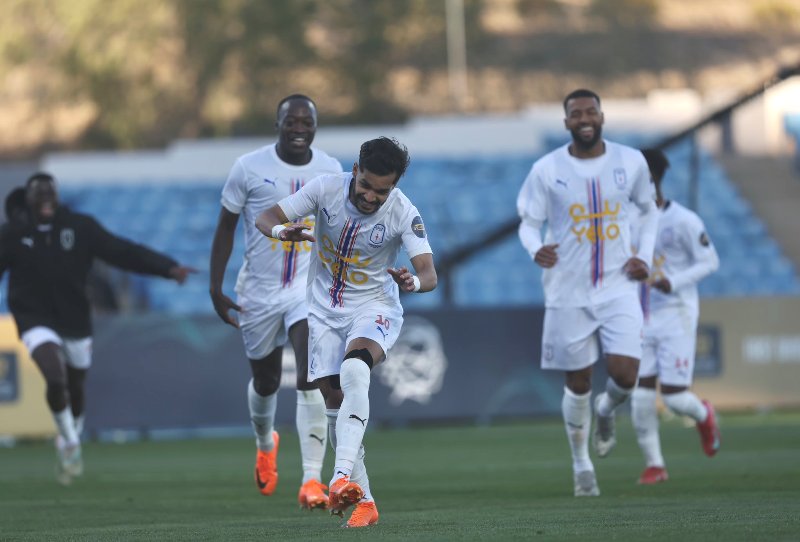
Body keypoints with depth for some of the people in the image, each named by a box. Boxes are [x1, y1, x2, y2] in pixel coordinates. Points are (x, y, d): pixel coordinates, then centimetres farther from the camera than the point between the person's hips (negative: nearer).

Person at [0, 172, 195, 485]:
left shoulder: (80, 228, -5)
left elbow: (123, 252, -8)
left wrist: (168, 268, -17)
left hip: (75, 321, 3)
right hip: (36, 321, -3)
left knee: (75, 389, 13)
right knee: (55, 377, -23)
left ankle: (69, 443, 40)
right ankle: (70, 444, -3)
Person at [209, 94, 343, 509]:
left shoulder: (331, 171, -1)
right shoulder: (250, 168, -7)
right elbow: (226, 228, -1)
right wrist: (215, 289, -5)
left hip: (310, 285, 0)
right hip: (259, 289, 0)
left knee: (310, 379, -19)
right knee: (266, 382, 15)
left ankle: (312, 480, -22)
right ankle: (265, 443, 50)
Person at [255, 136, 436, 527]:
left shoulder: (403, 213, -18)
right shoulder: (326, 188, -13)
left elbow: (429, 273, -23)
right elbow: (264, 218, -11)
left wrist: (414, 282, -47)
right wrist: (282, 231, -35)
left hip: (375, 308, -4)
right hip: (325, 309, 4)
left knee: (354, 371, -33)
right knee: (335, 400, 1)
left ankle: (343, 477, -43)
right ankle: (362, 501, 11)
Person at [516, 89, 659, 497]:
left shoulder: (630, 162, 0)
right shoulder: (547, 170, -5)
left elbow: (648, 210, 16)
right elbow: (528, 222, 2)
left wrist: (644, 255, 1)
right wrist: (536, 248, -21)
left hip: (618, 288, 1)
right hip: (568, 292, -1)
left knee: (625, 375, -15)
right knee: (577, 383, 6)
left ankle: (606, 410, 22)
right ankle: (581, 465, 26)